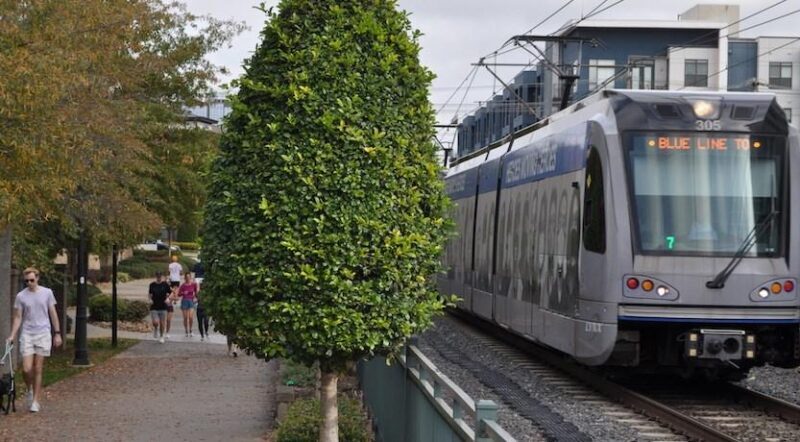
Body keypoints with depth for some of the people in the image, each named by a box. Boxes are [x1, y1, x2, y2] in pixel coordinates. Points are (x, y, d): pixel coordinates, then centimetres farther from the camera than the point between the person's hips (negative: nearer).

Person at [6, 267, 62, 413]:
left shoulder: (47, 293, 3)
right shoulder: (21, 296, 2)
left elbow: (53, 314, 8)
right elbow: (18, 317, 5)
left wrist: (57, 333, 5)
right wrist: (12, 335, -4)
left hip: (43, 334, 0)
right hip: (27, 334, 0)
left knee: (38, 370, 1)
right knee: (26, 369, -9)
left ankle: (35, 401, 7)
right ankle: (30, 389, 21)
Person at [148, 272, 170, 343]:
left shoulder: (165, 284, -2)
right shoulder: (152, 285, 3)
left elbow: (168, 293, 7)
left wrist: (167, 298, -11)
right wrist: (150, 299, 0)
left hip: (163, 307, 0)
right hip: (154, 307, 0)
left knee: (162, 323, 6)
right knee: (155, 322, -13)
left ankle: (161, 336, 26)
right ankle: (155, 330, 21)